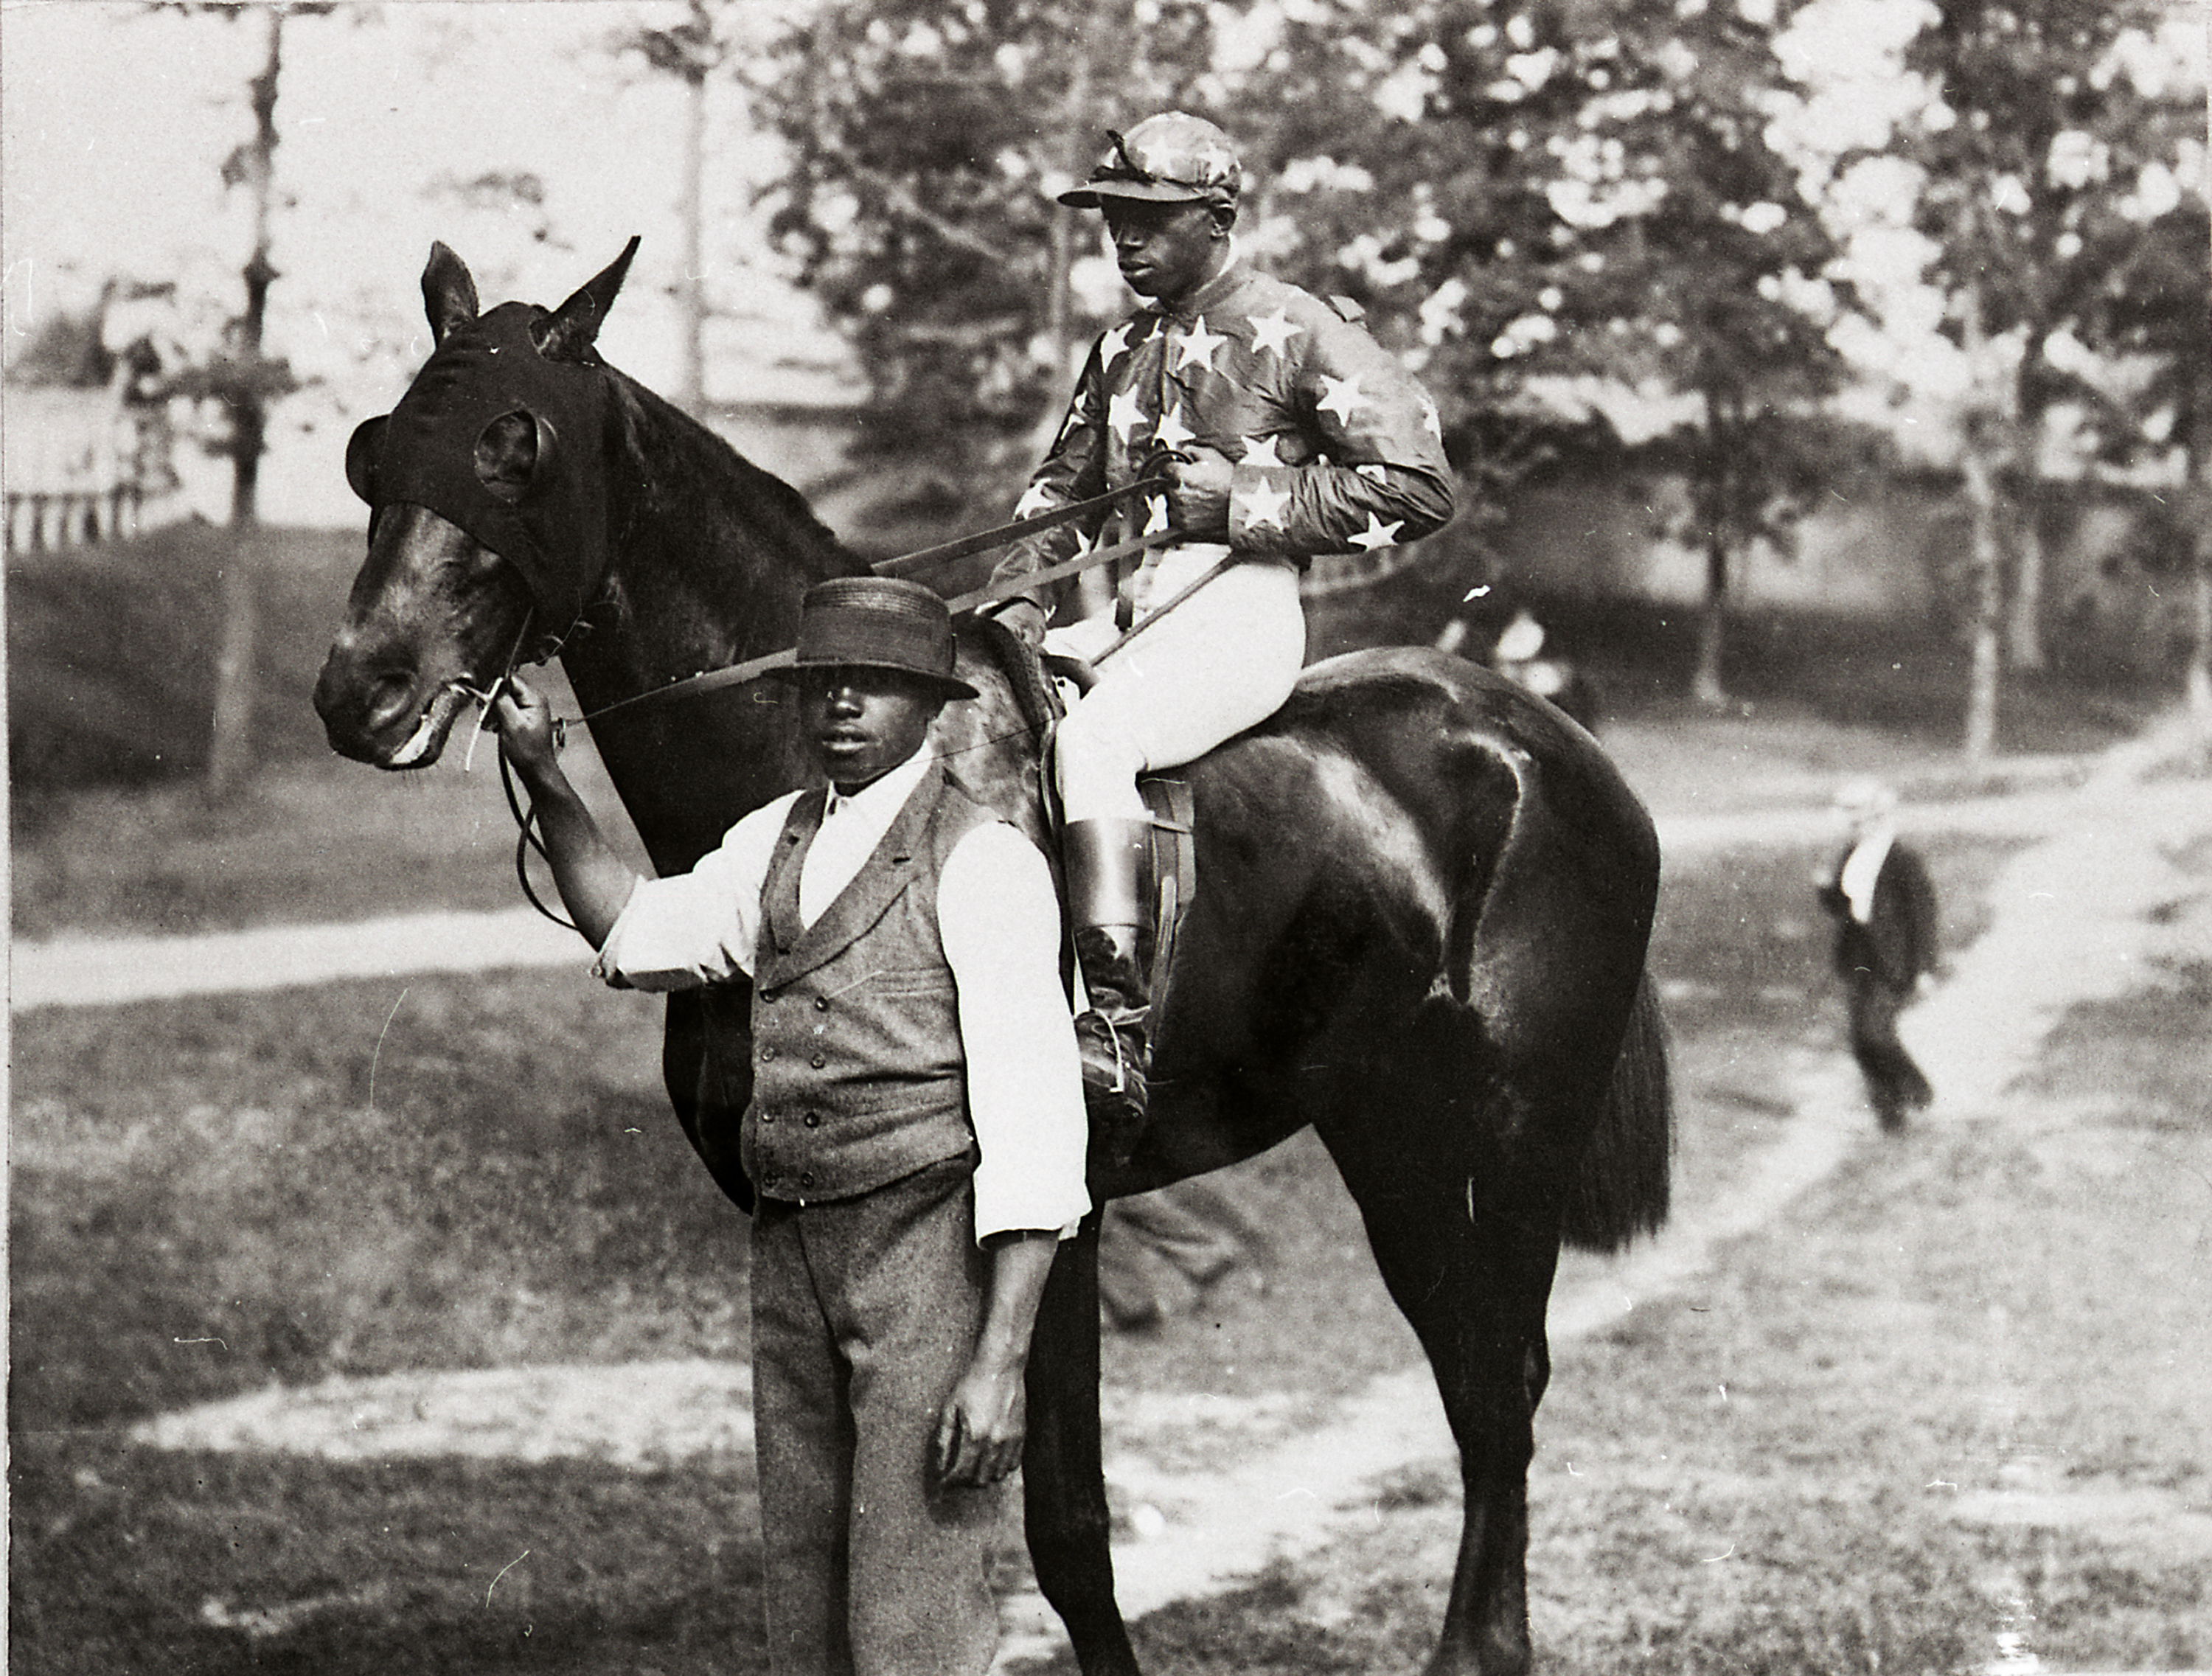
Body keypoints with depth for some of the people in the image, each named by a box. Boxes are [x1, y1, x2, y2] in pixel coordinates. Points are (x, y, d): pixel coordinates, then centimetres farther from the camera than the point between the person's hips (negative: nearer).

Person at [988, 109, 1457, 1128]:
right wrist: (1018, 599, 5)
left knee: (1091, 738, -32)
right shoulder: (1119, 353, 20)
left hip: (1244, 604, -8)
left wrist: (1242, 498, -11)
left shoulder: (1301, 333, -1)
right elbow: (1063, 497, 26)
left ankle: (1116, 1024, -34)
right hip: (1127, 617, 8)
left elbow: (1420, 487, -7)